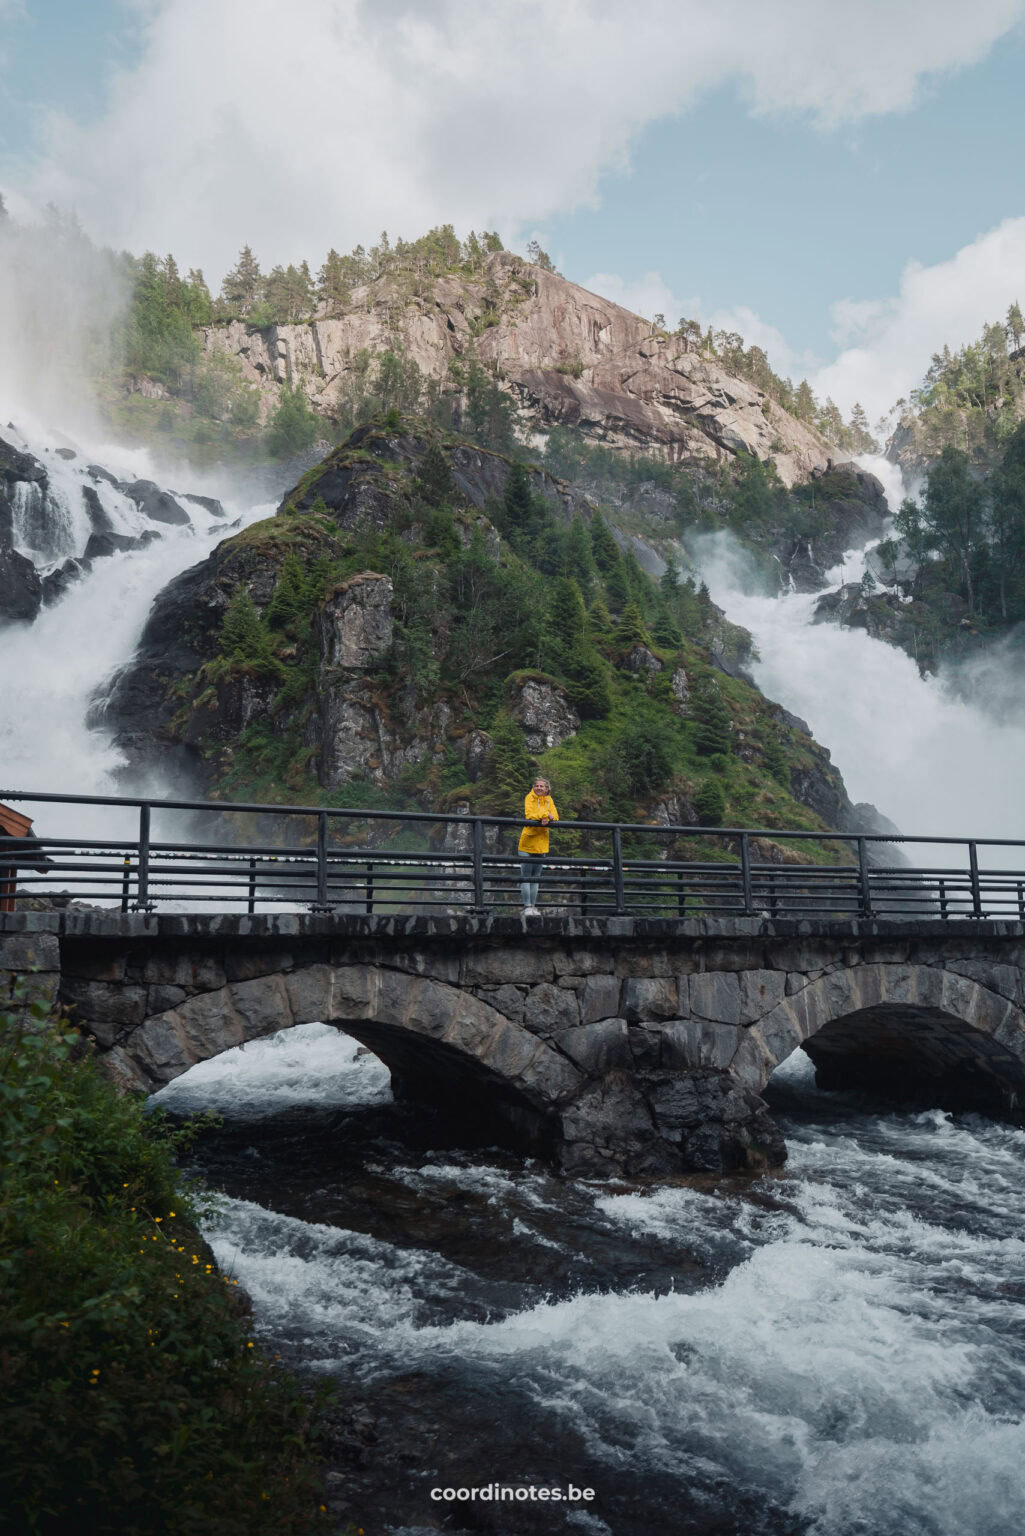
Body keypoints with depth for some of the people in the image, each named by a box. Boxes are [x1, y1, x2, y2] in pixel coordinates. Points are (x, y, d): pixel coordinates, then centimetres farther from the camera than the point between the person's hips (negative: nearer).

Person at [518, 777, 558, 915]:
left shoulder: (549, 800, 10)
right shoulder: (530, 797, -3)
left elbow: (555, 817, 0)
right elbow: (529, 815, -17)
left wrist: (548, 818, -21)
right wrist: (545, 815, -24)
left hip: (541, 844, 5)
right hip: (528, 841, -5)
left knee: (536, 877, 10)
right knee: (526, 877, -6)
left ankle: (533, 907, 15)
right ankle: (527, 907, -4)